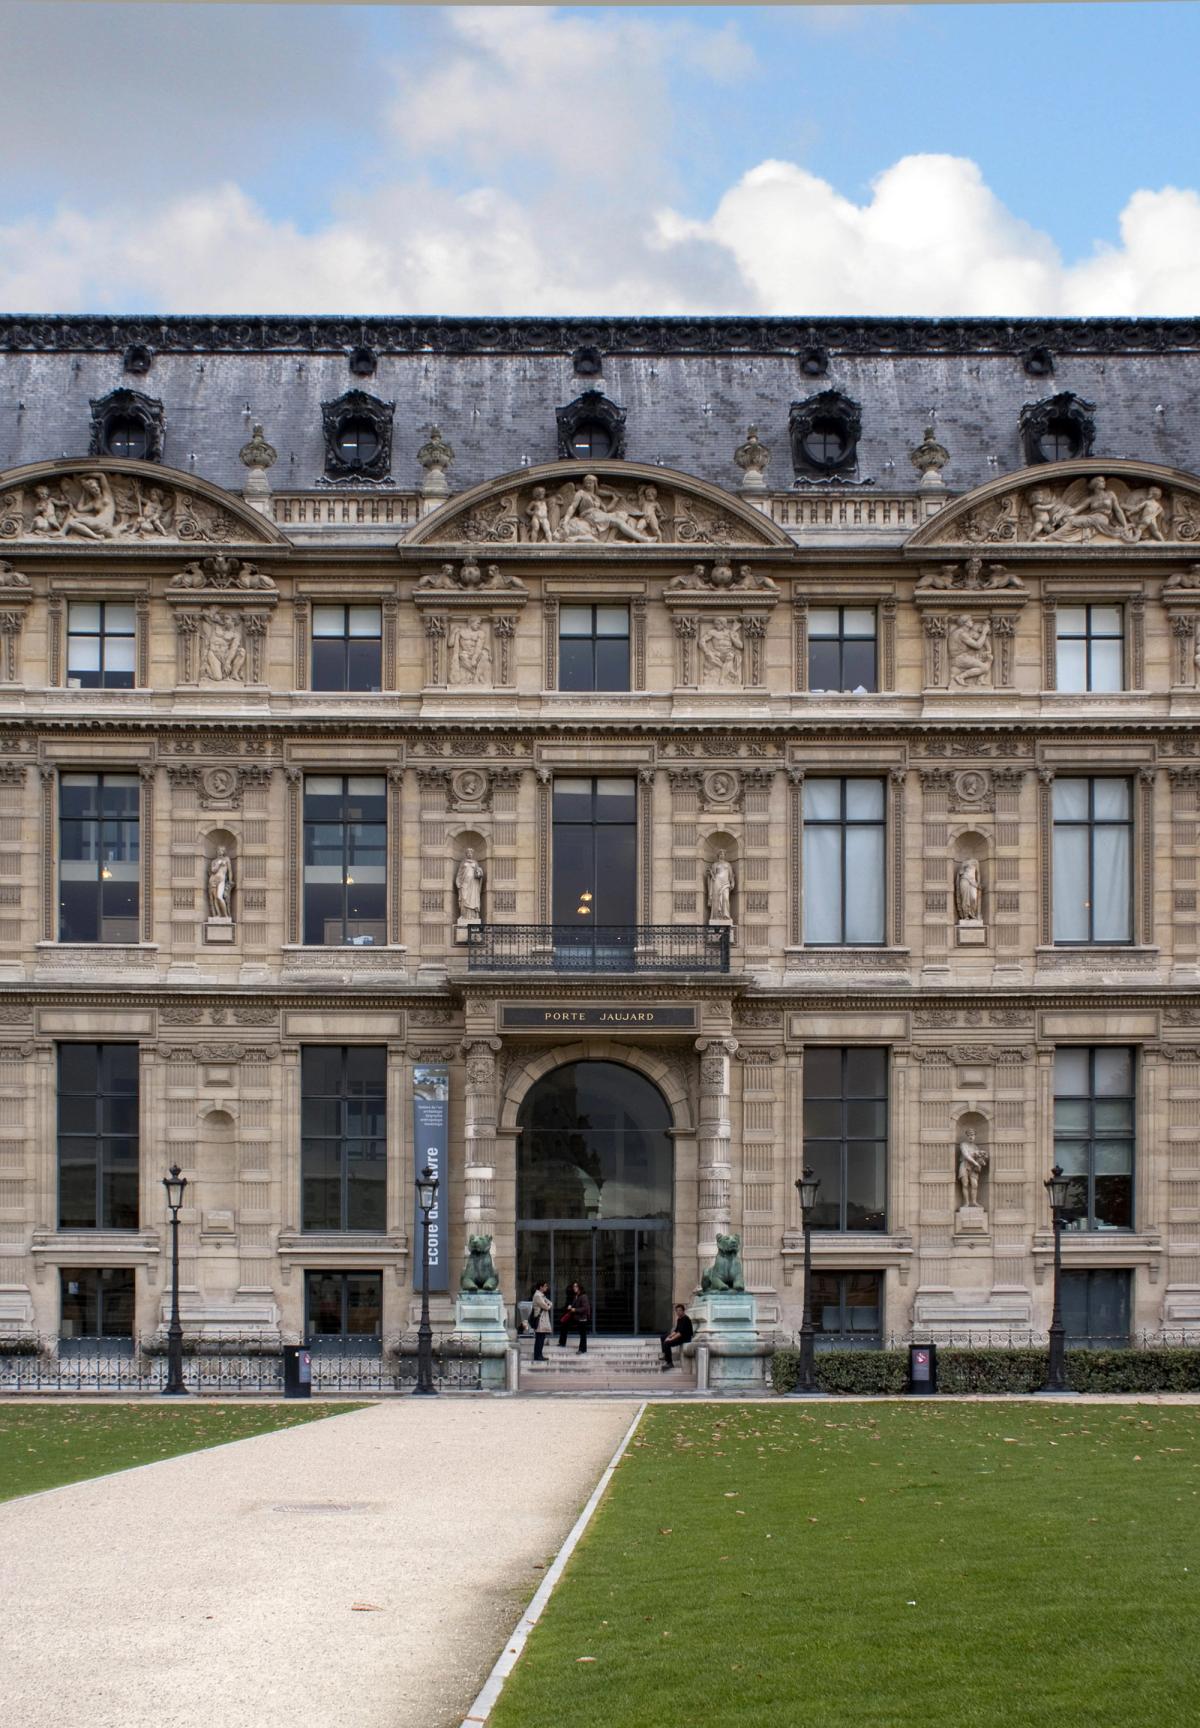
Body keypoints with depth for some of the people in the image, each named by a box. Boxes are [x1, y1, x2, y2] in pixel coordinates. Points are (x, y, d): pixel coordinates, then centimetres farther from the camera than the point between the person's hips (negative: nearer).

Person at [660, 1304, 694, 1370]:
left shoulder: (685, 1319, -20)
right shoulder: (679, 1319, 10)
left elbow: (681, 1333, -27)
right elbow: (676, 1330, 13)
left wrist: (671, 1339, -25)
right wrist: (669, 1336, -3)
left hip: (685, 1337, -10)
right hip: (679, 1335, 10)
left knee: (666, 1343, -26)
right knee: (663, 1337, 19)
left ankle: (669, 1363, -22)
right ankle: (665, 1355, 20)